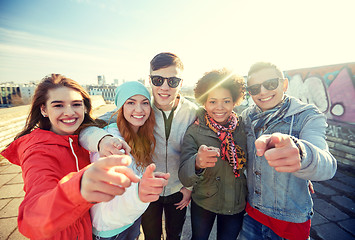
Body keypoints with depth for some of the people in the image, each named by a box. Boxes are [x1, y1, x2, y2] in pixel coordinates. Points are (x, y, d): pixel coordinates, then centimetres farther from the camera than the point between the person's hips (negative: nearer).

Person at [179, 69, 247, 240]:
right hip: (203, 205, -1)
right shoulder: (194, 132, -20)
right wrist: (197, 163, -46)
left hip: (237, 205, 2)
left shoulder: (243, 127, -12)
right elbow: (185, 179, -26)